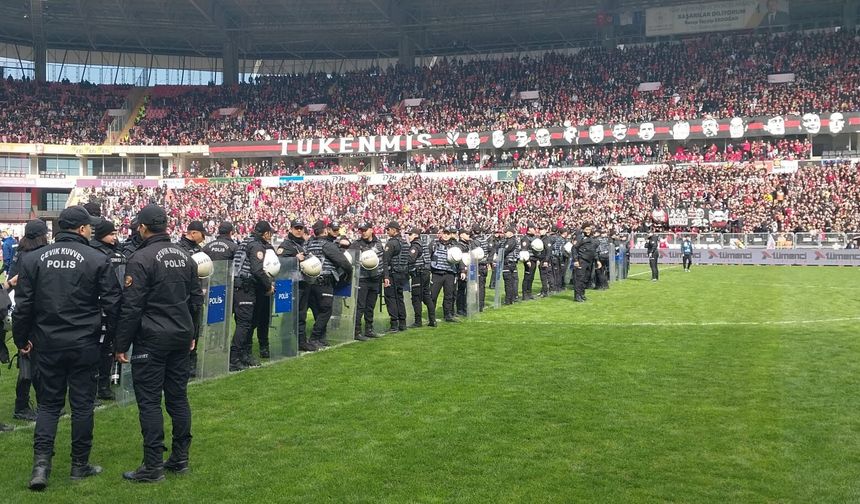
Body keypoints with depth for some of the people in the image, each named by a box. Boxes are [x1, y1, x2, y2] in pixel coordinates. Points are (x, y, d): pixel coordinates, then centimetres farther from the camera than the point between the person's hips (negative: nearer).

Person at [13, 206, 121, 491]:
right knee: (82, 404, 8)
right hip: (84, 345, -3)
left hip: (47, 344, 3)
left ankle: (41, 463, 2)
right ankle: (80, 465, 17)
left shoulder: (34, 259, 1)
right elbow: (112, 304, -7)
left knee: (48, 403, 14)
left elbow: (23, 305, 3)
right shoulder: (97, 260, -8)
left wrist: (22, 339, 15)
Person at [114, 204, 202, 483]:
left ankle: (153, 467, 2)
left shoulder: (141, 259, -13)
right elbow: (196, 299, 14)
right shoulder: (185, 256, 9)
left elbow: (131, 307, -14)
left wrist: (122, 345, -8)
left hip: (151, 339, -7)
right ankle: (180, 458, 19)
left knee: (149, 401, -1)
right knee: (178, 396, 12)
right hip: (181, 336, 7)